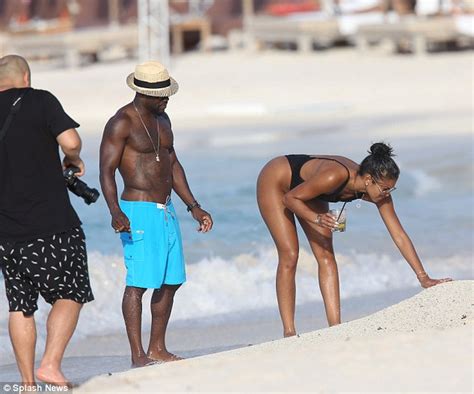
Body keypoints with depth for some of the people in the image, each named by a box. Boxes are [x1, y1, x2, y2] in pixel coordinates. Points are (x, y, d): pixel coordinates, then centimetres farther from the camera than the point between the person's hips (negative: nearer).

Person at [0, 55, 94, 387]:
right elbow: (70, 141, -16)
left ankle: (28, 381, 10)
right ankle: (51, 365, -9)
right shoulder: (40, 101, -4)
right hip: (53, 223, -4)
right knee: (70, 295, 6)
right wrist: (74, 160, 4)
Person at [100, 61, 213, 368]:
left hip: (166, 211, 9)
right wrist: (115, 212, -29)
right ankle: (138, 355, -10)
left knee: (171, 281, 10)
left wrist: (194, 207, 21)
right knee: (138, 282, -10)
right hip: (138, 212, -9)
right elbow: (106, 172, -16)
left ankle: (157, 348, 18)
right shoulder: (121, 123, -11)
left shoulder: (162, 119, 15)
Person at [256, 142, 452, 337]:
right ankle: (289, 333, -11)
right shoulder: (335, 176, -41)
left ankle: (335, 327, -6)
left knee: (325, 255, -4)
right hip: (274, 180, -7)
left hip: (306, 188, 7)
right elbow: (290, 198, -28)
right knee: (289, 256, -13)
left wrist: (423, 277, -18)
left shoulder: (379, 191, -22)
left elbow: (399, 236, -17)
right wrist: (316, 219, -42)